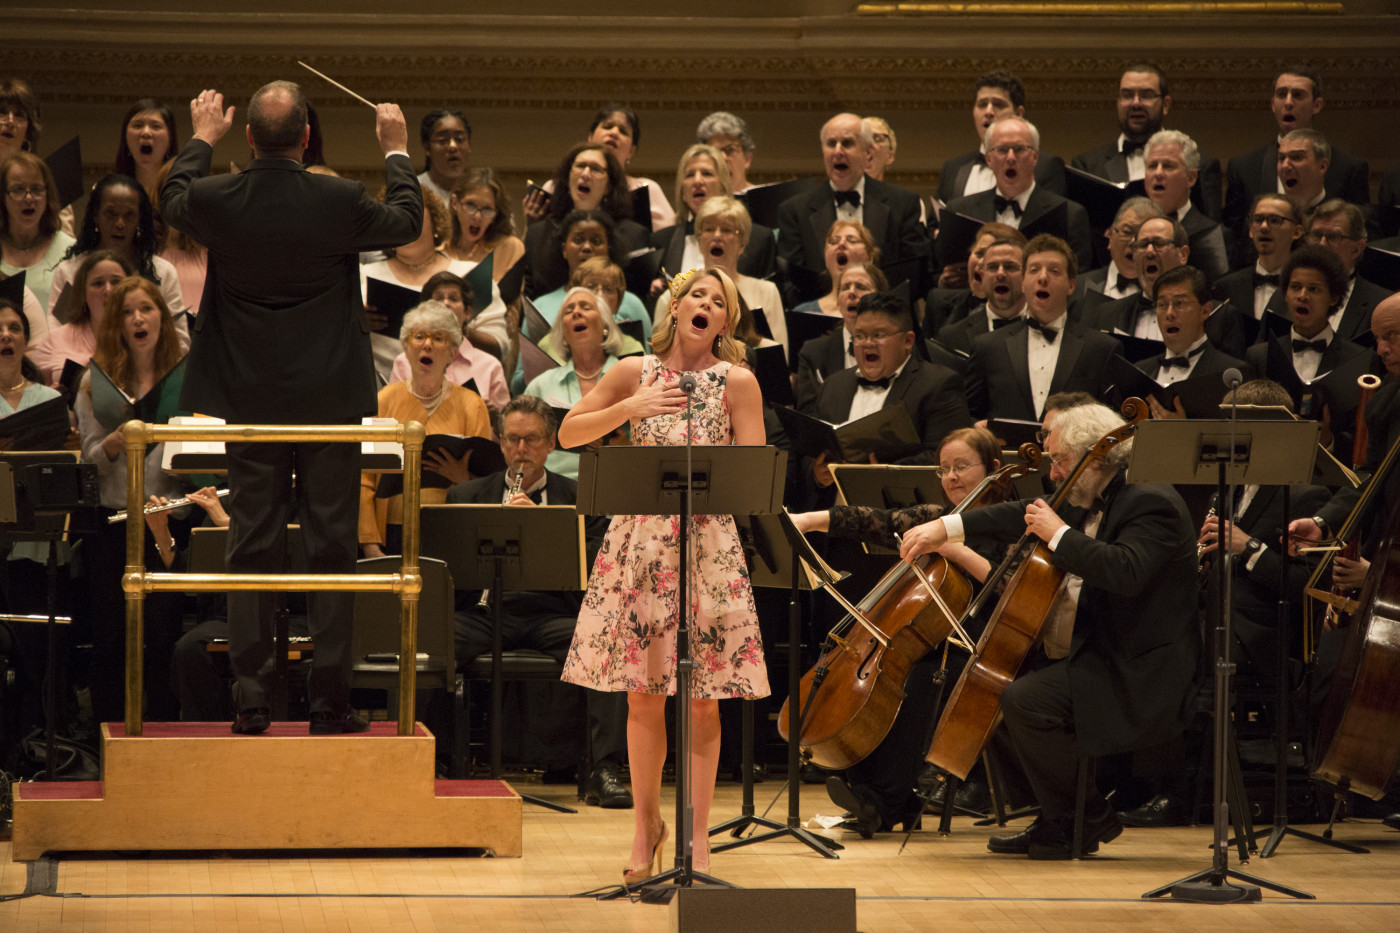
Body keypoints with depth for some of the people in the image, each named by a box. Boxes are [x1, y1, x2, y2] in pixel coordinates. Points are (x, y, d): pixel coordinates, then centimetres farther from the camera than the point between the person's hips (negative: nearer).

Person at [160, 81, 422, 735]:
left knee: (252, 547, 8)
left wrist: (202, 138, 33)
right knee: (331, 546, 4)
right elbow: (407, 222, 7)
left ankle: (251, 699, 7)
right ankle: (328, 700, 4)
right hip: (330, 400, -2)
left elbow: (173, 199, 16)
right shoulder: (340, 202, -14)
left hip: (250, 401, 2)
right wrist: (396, 152, 23)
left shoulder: (216, 200, -9)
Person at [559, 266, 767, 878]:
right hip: (640, 542, 1)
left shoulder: (737, 382, 0)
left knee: (702, 701, 0)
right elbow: (568, 434, 7)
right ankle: (647, 823, 19)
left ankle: (697, 836, 8)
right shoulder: (636, 373, 5)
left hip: (710, 545, -1)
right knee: (642, 695, 4)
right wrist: (630, 408, -7)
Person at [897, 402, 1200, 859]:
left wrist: (1059, 534, -24)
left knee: (1025, 700, -26)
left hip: (1137, 676, -11)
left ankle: (1087, 821, -10)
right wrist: (946, 527, 16)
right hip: (1090, 654, 11)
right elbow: (1026, 518, 25)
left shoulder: (1151, 503, -17)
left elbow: (1126, 571, -34)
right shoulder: (1091, 501, 14)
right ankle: (1054, 819, 15)